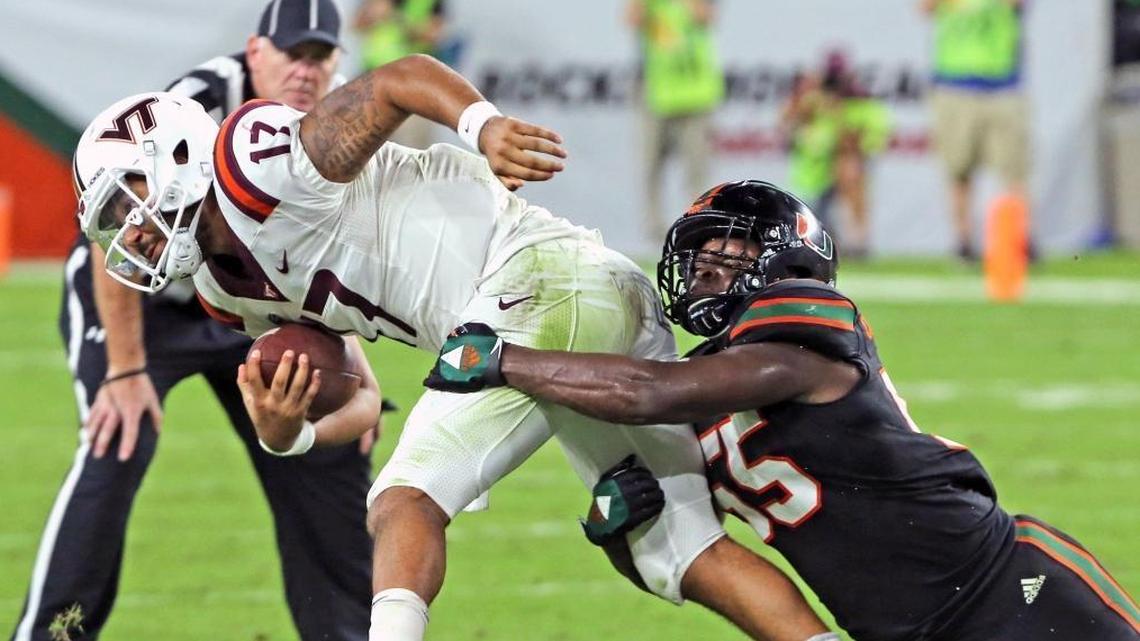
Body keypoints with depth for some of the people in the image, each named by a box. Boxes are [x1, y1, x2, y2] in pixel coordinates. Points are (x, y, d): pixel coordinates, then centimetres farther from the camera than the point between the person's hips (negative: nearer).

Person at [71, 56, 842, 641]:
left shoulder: (254, 164, -5)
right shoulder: (235, 288, 21)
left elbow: (405, 77, -11)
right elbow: (357, 405, 22)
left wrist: (482, 125, -30)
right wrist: (284, 431, 1)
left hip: (539, 276, -10)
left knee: (405, 501, -13)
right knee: (683, 553, 7)